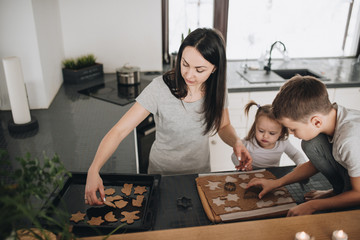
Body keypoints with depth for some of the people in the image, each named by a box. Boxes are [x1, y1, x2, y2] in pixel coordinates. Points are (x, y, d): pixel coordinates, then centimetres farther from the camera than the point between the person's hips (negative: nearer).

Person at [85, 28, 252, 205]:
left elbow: (224, 126, 3)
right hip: (162, 172, -2)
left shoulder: (216, 89, -14)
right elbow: (119, 130, -26)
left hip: (201, 172, 3)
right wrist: (94, 169, -38)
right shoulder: (159, 88, -26)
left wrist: (236, 142, -19)